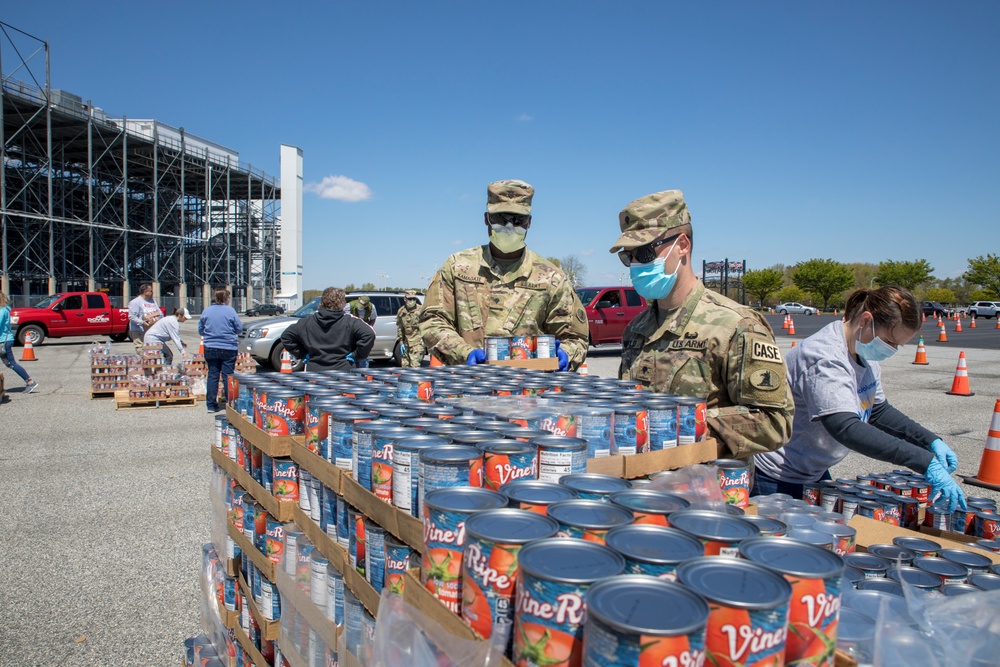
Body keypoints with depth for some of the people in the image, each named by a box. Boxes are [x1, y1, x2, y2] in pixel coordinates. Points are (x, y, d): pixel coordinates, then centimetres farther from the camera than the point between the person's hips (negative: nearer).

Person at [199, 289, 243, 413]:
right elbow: (239, 328, -2)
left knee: (212, 375, 8)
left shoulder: (206, 311, 5)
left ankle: (211, 405, 9)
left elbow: (200, 330, 11)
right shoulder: (230, 311, -6)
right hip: (228, 349, -3)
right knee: (228, 376, 3)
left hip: (210, 349, 3)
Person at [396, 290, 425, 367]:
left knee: (415, 365, -14)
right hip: (406, 343, 5)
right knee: (405, 365, 13)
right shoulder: (401, 311, 7)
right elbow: (399, 328, 14)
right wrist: (401, 342, 10)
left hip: (417, 341, -5)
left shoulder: (420, 310, -7)